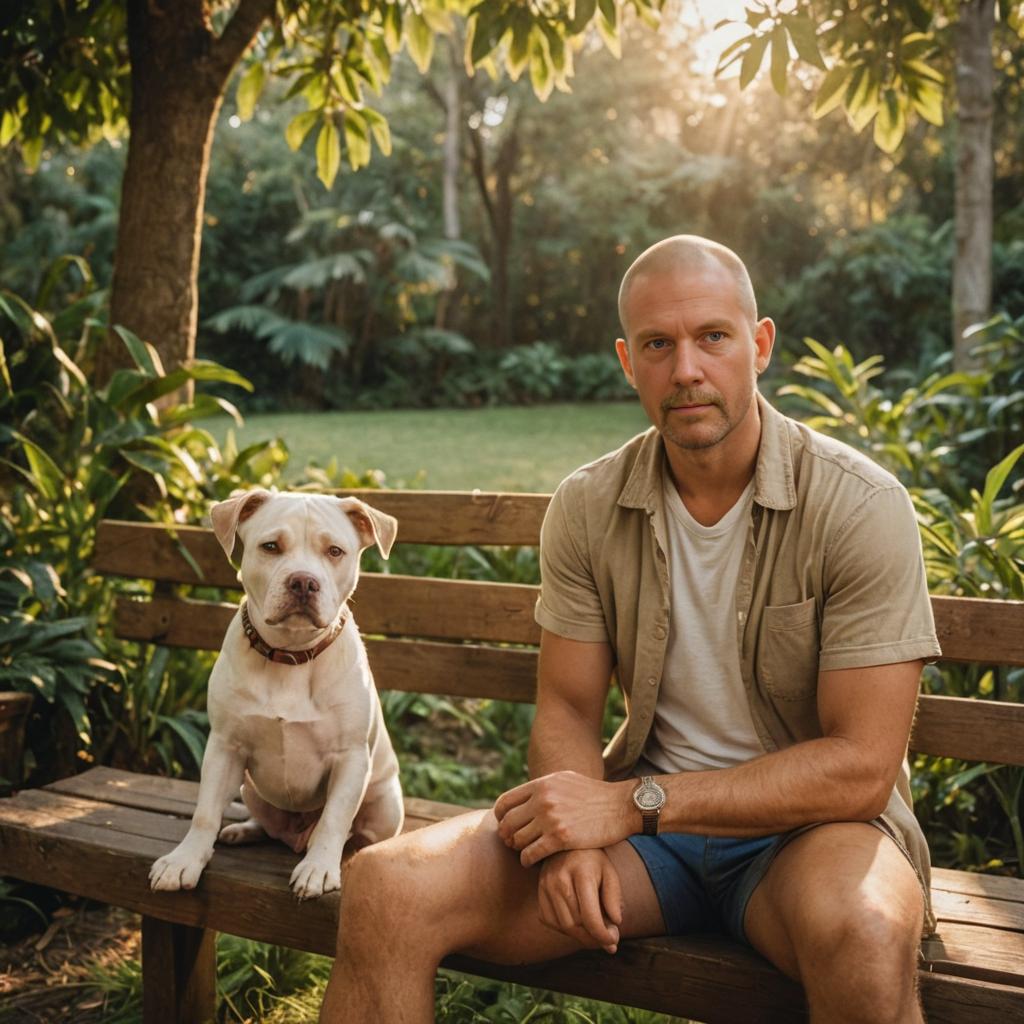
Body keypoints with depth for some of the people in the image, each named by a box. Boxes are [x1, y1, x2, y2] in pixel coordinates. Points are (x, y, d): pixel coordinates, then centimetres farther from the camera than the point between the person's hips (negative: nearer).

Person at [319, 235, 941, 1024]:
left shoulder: (858, 506, -14)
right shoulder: (587, 507, -1)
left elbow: (859, 767, -16)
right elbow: (567, 710, 3)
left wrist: (630, 804, -21)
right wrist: (573, 835, -19)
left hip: (808, 821, -2)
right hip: (646, 816, 3)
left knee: (860, 929, -39)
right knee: (387, 886, -17)